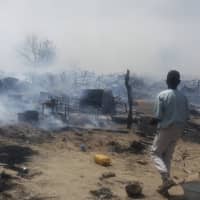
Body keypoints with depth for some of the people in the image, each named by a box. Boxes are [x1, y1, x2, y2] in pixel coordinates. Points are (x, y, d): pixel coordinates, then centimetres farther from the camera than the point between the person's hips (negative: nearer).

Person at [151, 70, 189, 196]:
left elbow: (158, 116, -16)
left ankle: (167, 178, -11)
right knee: (168, 156, 15)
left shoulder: (162, 95, -14)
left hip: (165, 129, -5)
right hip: (178, 130, 6)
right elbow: (186, 117, 5)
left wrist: (153, 122, 5)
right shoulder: (183, 97, 3)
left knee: (156, 153, 9)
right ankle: (165, 185, 18)